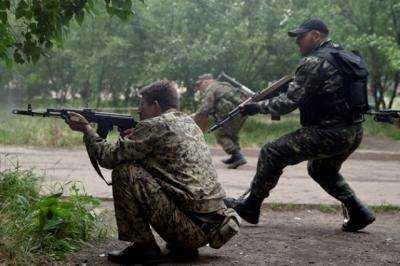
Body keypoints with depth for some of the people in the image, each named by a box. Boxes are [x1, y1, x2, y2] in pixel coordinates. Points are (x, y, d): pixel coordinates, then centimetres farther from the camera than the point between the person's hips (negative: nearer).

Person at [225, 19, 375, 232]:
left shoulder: (313, 63, -13)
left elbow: (289, 102, -15)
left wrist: (257, 107, -4)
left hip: (329, 133, -9)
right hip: (354, 133, 9)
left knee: (271, 154, 0)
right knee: (320, 169, 31)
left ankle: (250, 206, 7)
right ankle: (358, 212, 22)